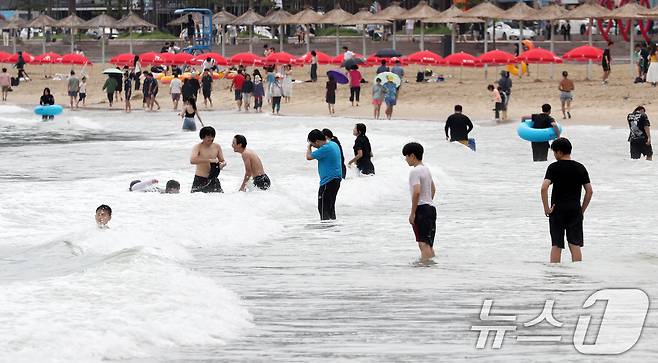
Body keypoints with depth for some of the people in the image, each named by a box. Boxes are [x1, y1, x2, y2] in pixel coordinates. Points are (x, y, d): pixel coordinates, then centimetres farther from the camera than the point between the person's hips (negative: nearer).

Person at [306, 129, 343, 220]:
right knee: (331, 207, 18)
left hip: (328, 181, -10)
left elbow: (309, 157, -16)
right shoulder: (333, 144, 8)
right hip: (336, 179, 10)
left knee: (323, 207, -5)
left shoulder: (325, 149, -22)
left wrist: (309, 146, 2)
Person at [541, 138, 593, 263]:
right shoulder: (580, 168, 5)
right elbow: (589, 191, 5)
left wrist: (546, 208, -9)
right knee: (575, 245, 4)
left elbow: (544, 188, -18)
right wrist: (582, 210, 12)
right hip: (575, 210, 2)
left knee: (556, 246, 4)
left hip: (557, 210, -2)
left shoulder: (553, 167, -6)